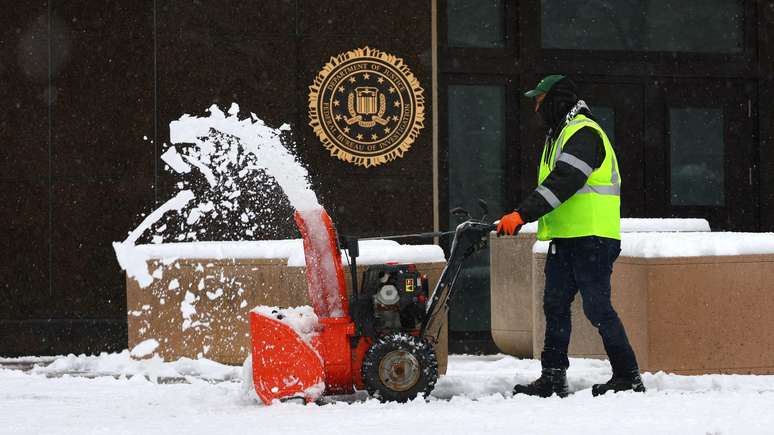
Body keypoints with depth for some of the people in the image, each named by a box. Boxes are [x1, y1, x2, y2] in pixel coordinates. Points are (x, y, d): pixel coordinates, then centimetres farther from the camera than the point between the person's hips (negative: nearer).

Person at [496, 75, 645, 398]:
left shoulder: (583, 133, -13)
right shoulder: (561, 133, 21)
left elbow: (563, 183, -25)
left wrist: (522, 214, -28)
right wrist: (521, 216, 19)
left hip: (591, 238, -10)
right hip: (565, 239, 10)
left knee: (597, 308, -9)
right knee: (555, 306, 8)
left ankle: (628, 377, -2)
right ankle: (553, 378, 11)